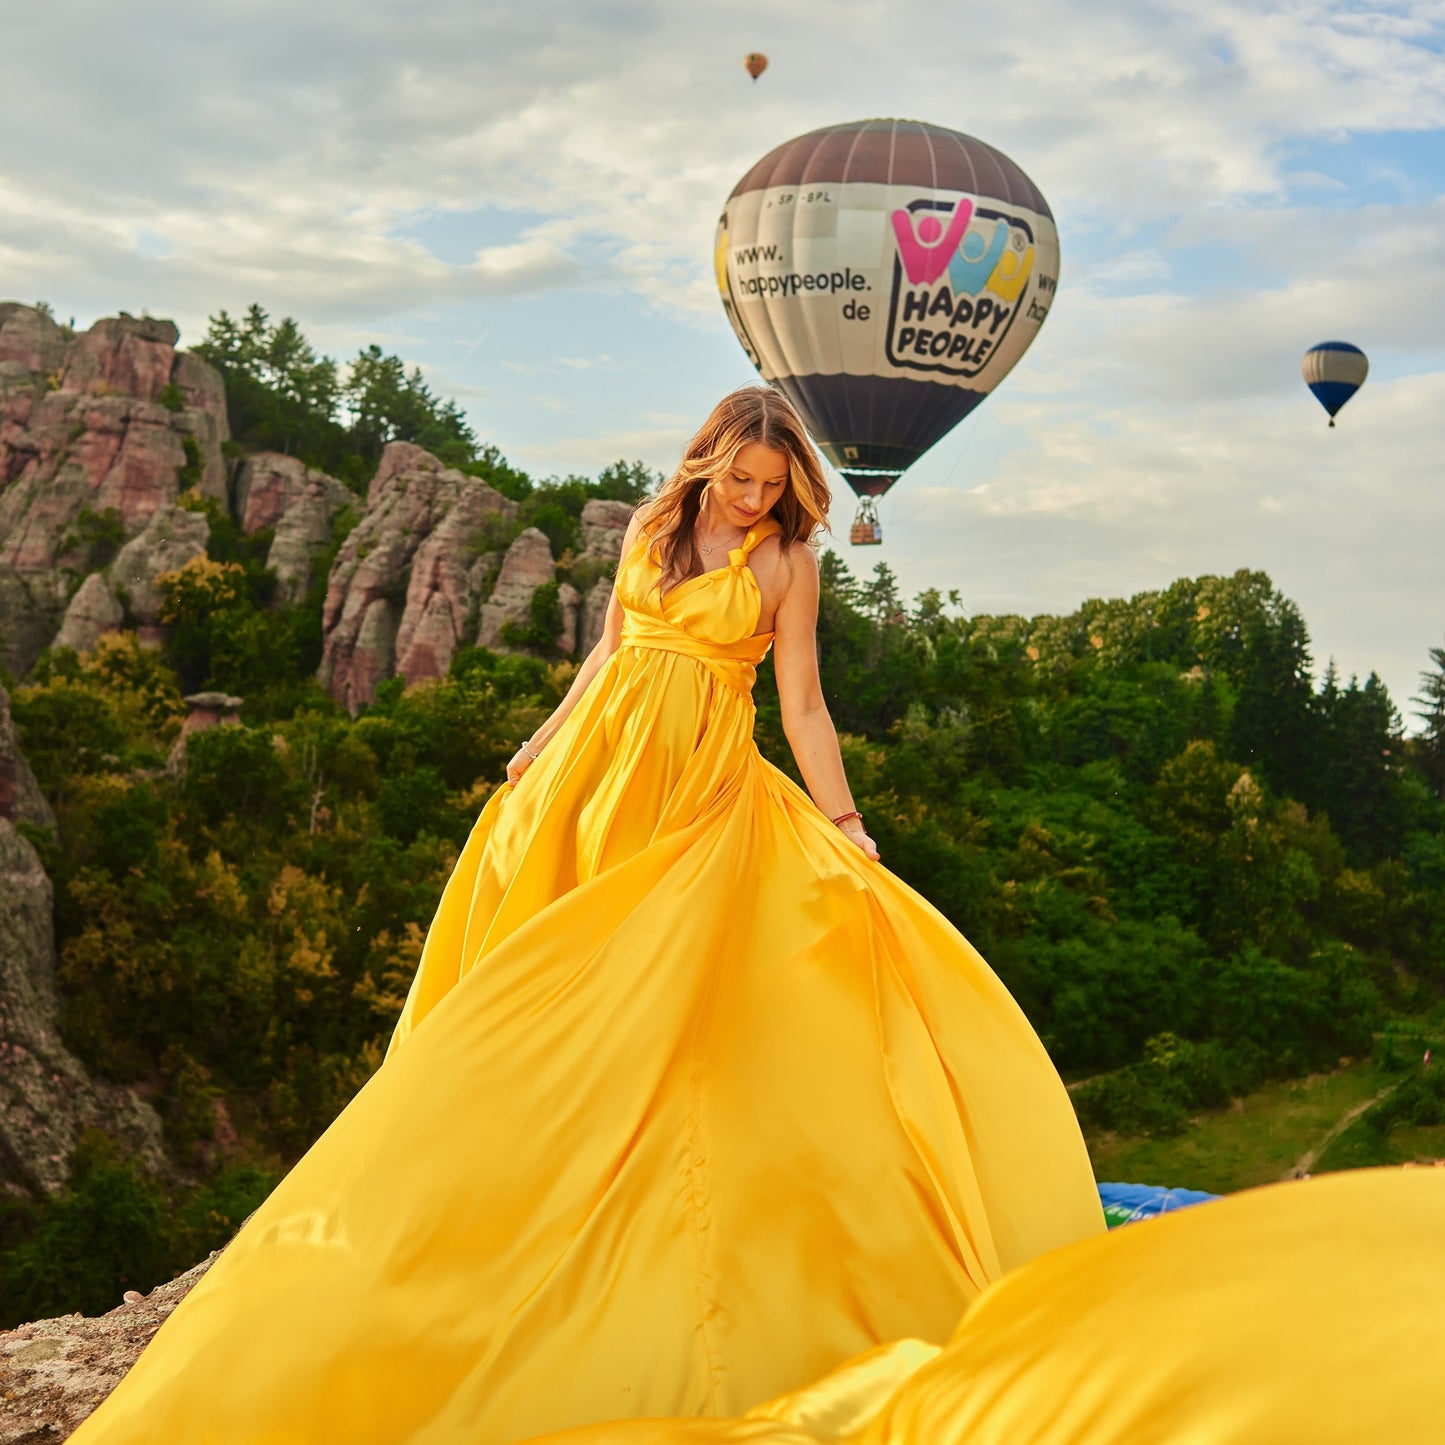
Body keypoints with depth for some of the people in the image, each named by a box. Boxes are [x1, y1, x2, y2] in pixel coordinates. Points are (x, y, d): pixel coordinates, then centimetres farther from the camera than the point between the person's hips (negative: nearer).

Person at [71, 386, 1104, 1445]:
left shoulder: (788, 560, -2)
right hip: (597, 760, 5)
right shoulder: (653, 528, 10)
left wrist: (846, 826, -6)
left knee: (669, 990, -7)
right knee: (552, 977, 5)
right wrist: (543, 746, 16)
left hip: (705, 782, -4)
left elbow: (803, 705, -3)